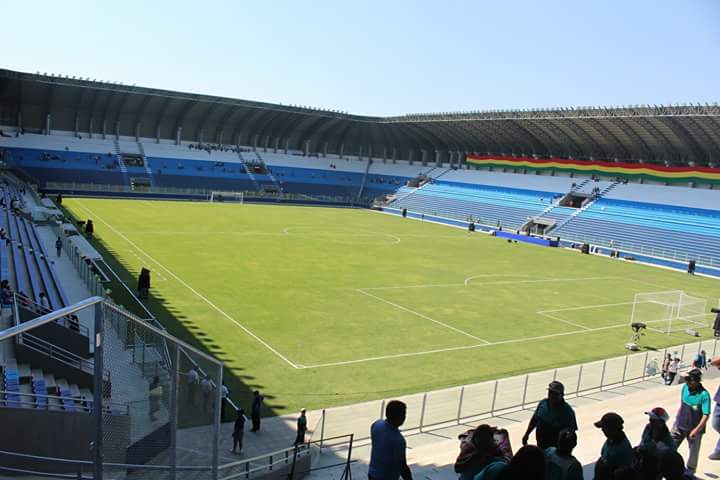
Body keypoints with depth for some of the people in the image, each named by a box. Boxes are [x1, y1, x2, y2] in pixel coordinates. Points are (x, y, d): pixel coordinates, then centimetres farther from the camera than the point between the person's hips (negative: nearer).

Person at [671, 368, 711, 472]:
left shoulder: (704, 395, -23)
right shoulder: (685, 387, -6)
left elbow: (706, 415, -24)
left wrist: (696, 430, -29)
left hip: (694, 429, -5)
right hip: (680, 425, 5)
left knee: (693, 452, 14)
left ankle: (690, 472, 36)